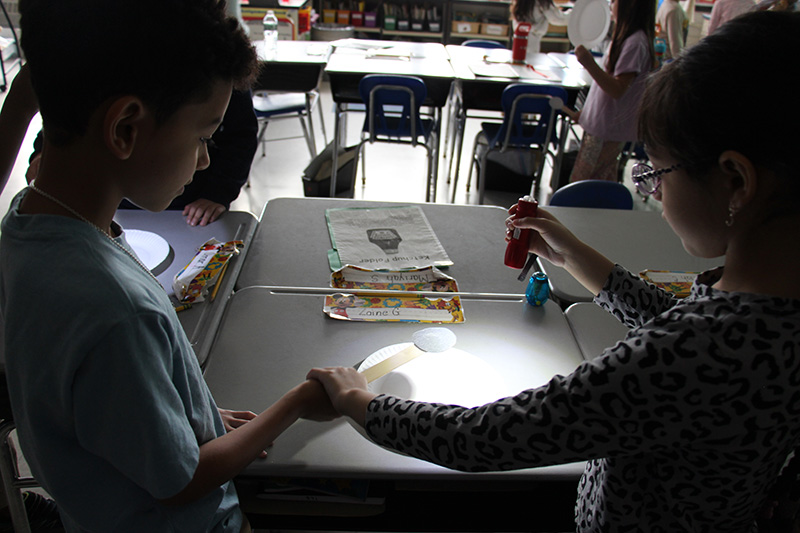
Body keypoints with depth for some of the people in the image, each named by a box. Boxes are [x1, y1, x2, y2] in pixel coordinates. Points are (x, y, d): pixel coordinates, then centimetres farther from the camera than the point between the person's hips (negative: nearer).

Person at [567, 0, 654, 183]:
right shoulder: (625, 37, 12)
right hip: (600, 124, 9)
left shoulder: (635, 42, -19)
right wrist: (583, 113, 23)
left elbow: (617, 90, -24)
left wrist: (590, 64, -35)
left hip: (609, 128, -9)